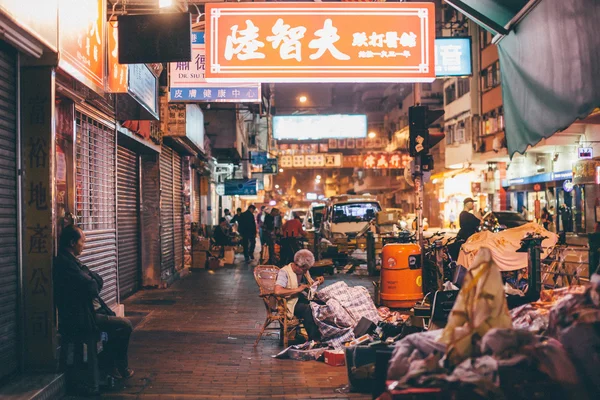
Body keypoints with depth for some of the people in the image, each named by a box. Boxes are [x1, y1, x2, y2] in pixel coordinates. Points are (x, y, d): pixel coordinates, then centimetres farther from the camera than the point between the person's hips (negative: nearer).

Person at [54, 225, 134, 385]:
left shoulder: (70, 260, 14)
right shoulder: (64, 262, -19)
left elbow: (99, 281, 13)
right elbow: (91, 287, -22)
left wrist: (89, 276, -6)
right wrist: (90, 277, -3)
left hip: (84, 315, 11)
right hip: (79, 322, -11)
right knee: (124, 325, -9)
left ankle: (112, 366, 23)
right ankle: (121, 368, 9)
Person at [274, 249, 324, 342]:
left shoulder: (304, 271, 14)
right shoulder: (284, 272, -10)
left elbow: (310, 286, 31)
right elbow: (277, 291, -27)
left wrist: (317, 282, 8)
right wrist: (297, 290, -23)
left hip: (305, 299, 7)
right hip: (291, 304, -7)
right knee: (308, 309, -36)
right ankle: (314, 340, -32)